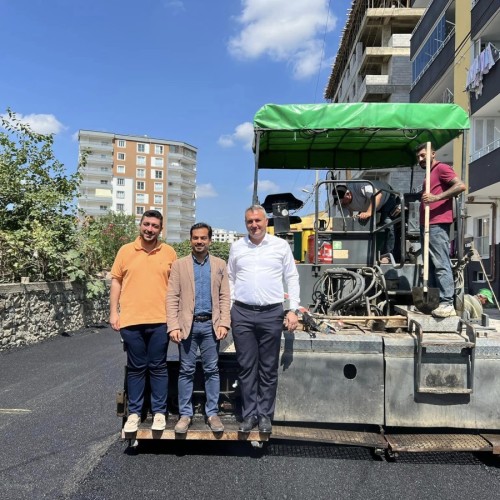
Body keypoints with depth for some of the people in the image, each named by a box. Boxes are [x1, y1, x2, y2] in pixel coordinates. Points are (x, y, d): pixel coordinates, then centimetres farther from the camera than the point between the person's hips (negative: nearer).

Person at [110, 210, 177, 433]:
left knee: (158, 367, 8)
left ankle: (159, 412, 20)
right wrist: (113, 312, 1)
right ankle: (134, 413, 23)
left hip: (160, 320, 0)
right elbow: (116, 282, 6)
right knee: (136, 368, 10)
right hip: (131, 320, 1)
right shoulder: (125, 251, 4)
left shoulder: (169, 252, 4)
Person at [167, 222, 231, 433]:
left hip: (211, 324, 1)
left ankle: (212, 413, 17)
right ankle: (185, 414, 16)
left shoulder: (220, 265, 8)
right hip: (188, 324, -1)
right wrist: (173, 326, -9)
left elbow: (225, 297, 5)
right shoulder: (179, 265, 4)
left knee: (212, 370, 7)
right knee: (186, 370, 6)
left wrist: (224, 323, -5)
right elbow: (172, 298, -1)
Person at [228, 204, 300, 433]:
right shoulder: (237, 247, 9)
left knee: (268, 369, 6)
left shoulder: (281, 245, 3)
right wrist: (226, 309, 7)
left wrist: (293, 310, -3)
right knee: (246, 367, 6)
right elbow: (230, 280, 14)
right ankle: (249, 414, 18)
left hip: (272, 313, -1)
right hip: (242, 313, 1)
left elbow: (292, 279, 4)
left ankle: (265, 415, 19)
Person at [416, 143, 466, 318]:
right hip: (427, 225, 10)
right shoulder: (430, 174, 26)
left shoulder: (441, 168, -2)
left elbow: (461, 186, -17)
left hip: (437, 225, -10)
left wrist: (436, 197, -23)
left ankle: (447, 304, -15)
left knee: (441, 265, -14)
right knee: (430, 265, 9)